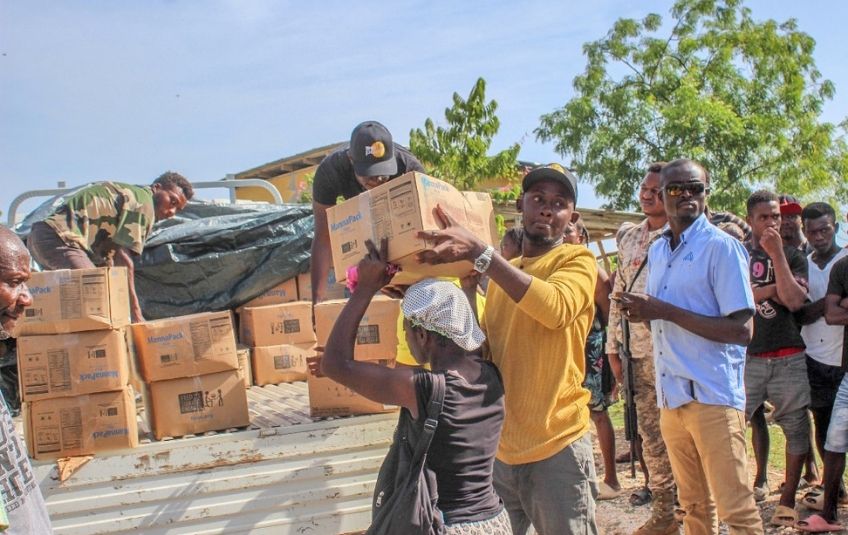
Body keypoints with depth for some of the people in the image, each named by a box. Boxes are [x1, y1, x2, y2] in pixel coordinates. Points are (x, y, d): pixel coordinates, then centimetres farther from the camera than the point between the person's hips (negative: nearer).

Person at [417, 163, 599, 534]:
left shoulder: (577, 260, -5)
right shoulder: (502, 273, 14)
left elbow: (555, 307, -26)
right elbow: (482, 347, 13)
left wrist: (478, 252, -31)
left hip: (556, 447, -5)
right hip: (500, 447, 6)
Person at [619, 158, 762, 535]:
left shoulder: (721, 247, -9)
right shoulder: (656, 251, 14)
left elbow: (741, 330, -15)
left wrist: (665, 311, -19)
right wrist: (641, 312, 0)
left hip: (713, 395, -7)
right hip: (670, 396, 7)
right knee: (694, 504, 16)